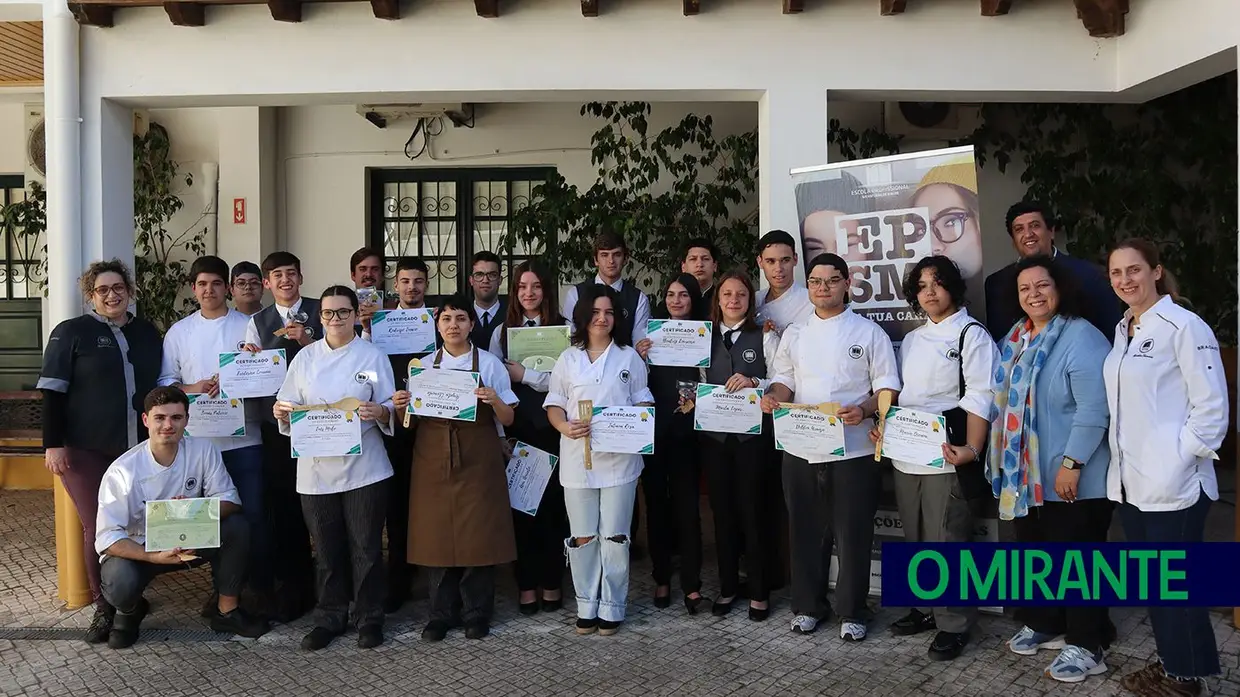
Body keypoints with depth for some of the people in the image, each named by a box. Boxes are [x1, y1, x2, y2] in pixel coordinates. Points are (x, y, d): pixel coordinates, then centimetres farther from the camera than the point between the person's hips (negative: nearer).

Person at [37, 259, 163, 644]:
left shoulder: (148, 333, 12)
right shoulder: (71, 332, 1)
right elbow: (52, 392, -3)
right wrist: (54, 444, -11)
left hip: (139, 449, 3)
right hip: (86, 451, -3)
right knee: (99, 528, -3)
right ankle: (105, 608, 10)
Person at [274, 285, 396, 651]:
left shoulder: (373, 356, 2)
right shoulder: (305, 357, 8)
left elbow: (390, 410, 0)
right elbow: (291, 408, 9)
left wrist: (380, 412, -21)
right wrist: (282, 412, -13)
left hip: (364, 467, -2)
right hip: (316, 467, 2)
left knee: (366, 548, 2)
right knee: (327, 549, 8)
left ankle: (369, 619, 16)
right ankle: (329, 618, 24)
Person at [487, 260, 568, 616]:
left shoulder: (562, 330, -1)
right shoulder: (502, 332, 10)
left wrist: (522, 374, -9)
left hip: (550, 430, -2)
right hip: (514, 430, 3)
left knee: (552, 504, 3)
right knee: (520, 504, 6)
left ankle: (552, 583, 17)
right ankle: (526, 585, 16)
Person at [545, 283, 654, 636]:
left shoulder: (629, 357, 8)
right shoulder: (568, 359, 8)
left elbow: (643, 401, 10)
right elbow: (554, 404, 7)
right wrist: (565, 427, -14)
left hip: (619, 457, -1)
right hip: (578, 458, 1)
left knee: (615, 537, 1)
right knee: (582, 537, 5)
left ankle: (611, 608, 12)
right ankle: (586, 607, 16)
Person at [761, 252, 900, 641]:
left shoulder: (869, 333, 1)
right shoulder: (794, 335, 12)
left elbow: (888, 387, -1)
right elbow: (785, 380, 15)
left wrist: (863, 410, -20)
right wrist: (773, 398, -8)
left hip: (853, 448, -3)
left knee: (853, 534, 2)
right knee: (806, 531, 11)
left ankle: (852, 612, 17)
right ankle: (808, 606, 25)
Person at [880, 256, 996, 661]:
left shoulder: (971, 334, -4)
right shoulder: (912, 339, 18)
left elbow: (979, 398, -13)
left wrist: (971, 449, -23)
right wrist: (883, 427, 7)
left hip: (947, 456, -7)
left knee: (947, 540, -4)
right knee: (917, 538, 15)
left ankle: (954, 623, 7)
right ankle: (926, 608, 29)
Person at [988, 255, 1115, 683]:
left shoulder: (1081, 337, -16)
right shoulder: (1015, 338, 10)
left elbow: (1094, 410, -21)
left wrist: (1072, 463, -23)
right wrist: (1004, 460, 16)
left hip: (1072, 477, -8)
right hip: (1026, 472, 8)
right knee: (1034, 551, 18)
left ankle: (1085, 645, 13)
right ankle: (1044, 624, 35)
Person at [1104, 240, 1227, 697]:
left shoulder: (1184, 327, -12)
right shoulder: (1123, 330, 11)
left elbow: (1212, 406, -13)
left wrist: (1178, 463, -15)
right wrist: (1125, 462, 11)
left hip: (1173, 483, -7)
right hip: (1130, 480, 8)